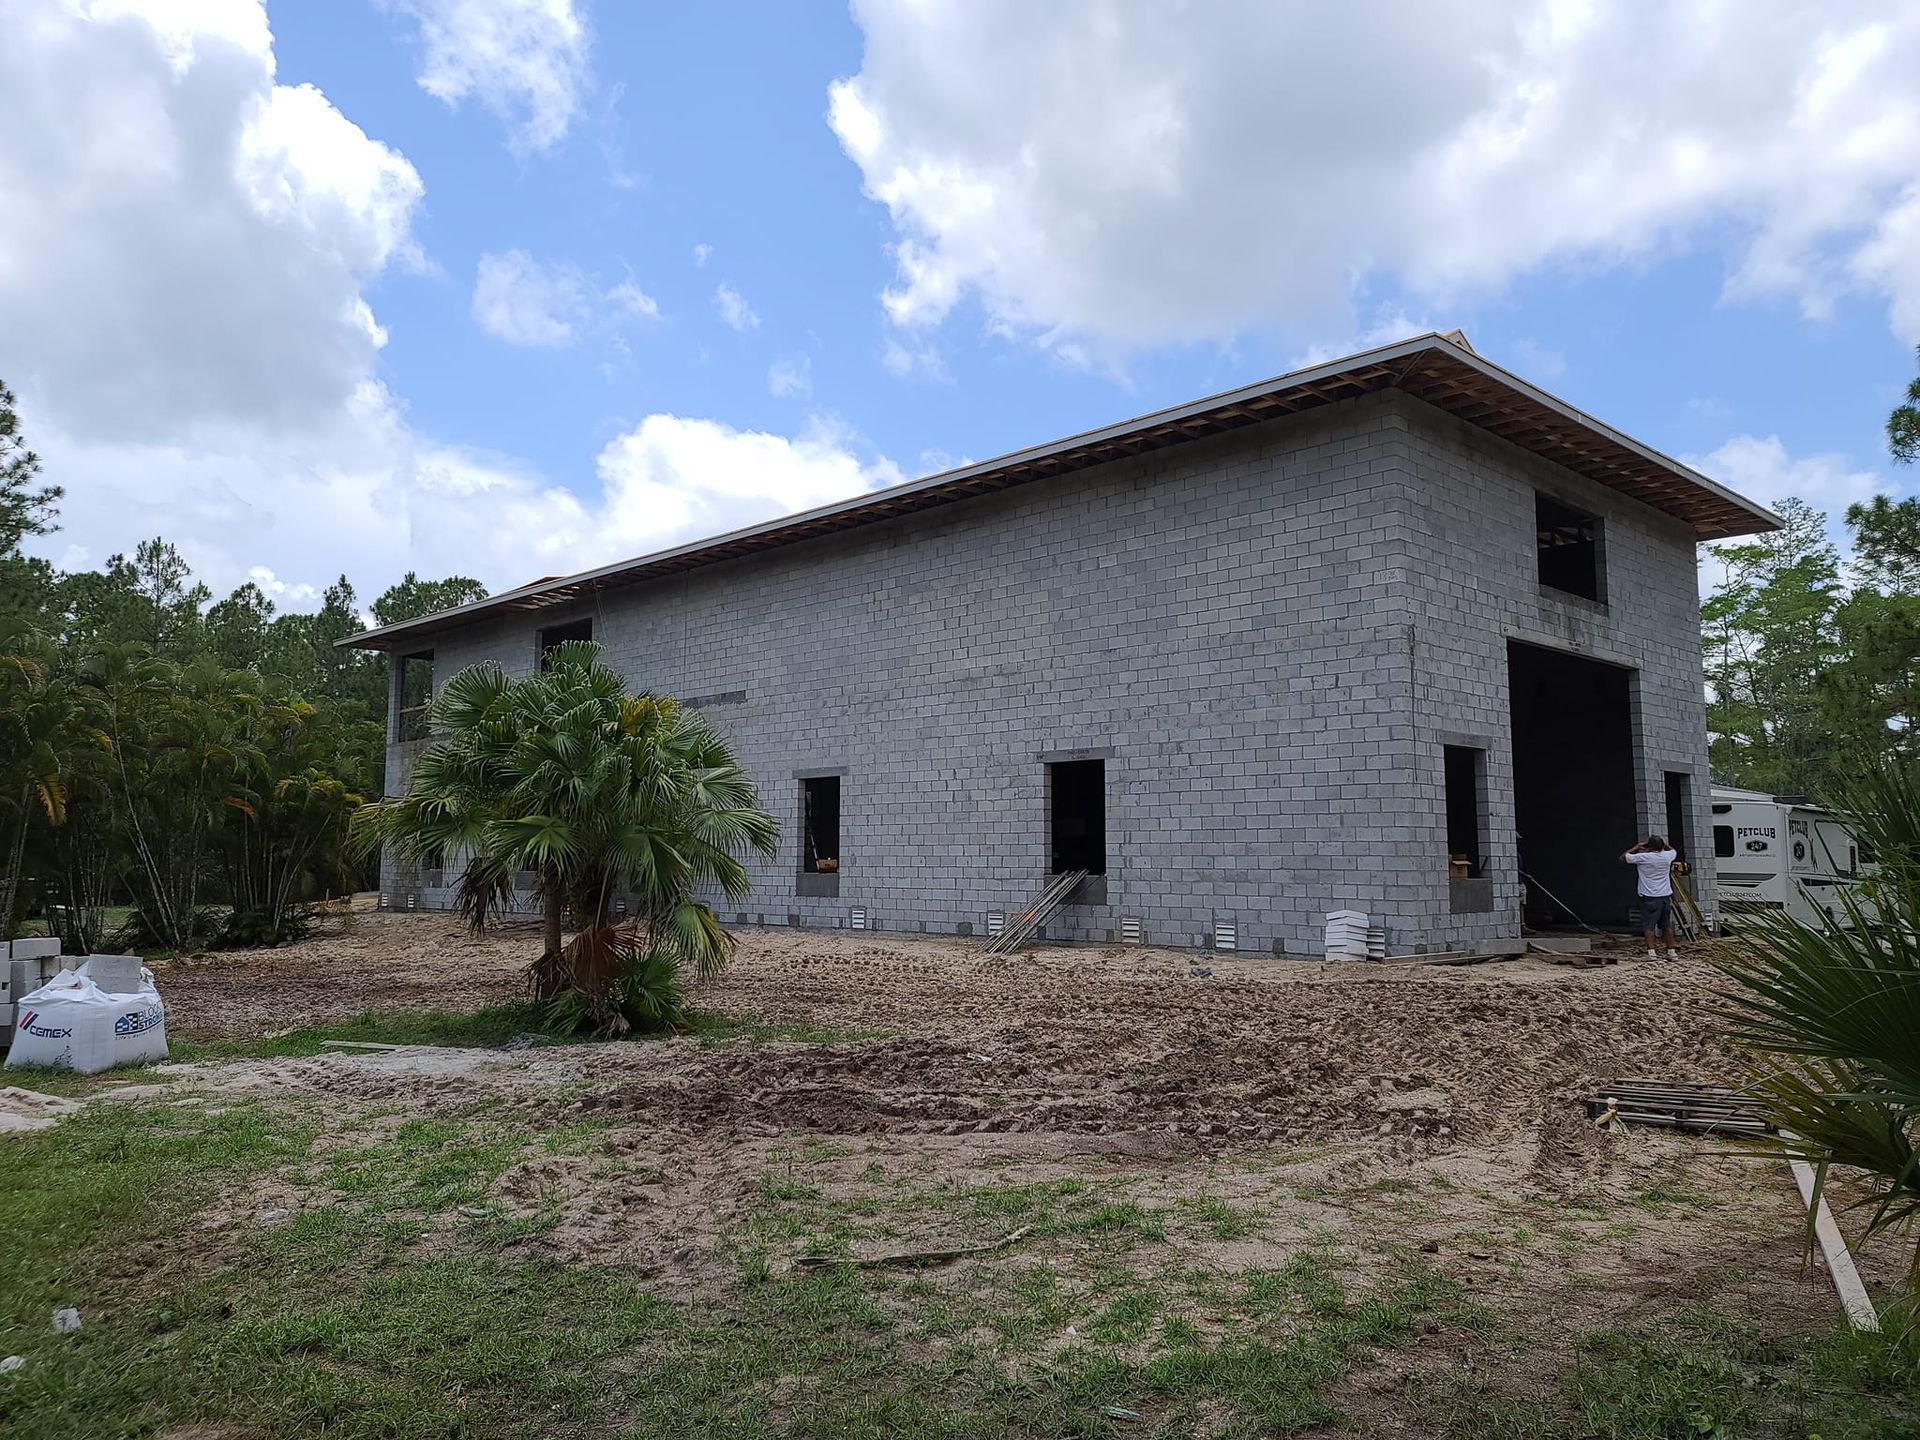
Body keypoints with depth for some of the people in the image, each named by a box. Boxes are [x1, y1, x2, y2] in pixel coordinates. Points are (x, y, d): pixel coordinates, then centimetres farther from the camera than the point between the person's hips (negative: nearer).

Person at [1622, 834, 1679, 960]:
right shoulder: (1667, 856, 1)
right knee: (1667, 926, 11)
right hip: (1665, 896, 4)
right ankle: (1671, 951, 15)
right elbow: (1673, 850, 27)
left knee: (1649, 926, -2)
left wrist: (1637, 847, 11)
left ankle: (1651, 952, -10)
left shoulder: (1643, 857, -11)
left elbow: (1623, 857, 3)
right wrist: (1661, 843, 27)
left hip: (1649, 897, -4)